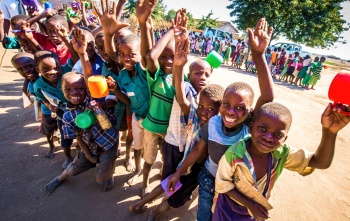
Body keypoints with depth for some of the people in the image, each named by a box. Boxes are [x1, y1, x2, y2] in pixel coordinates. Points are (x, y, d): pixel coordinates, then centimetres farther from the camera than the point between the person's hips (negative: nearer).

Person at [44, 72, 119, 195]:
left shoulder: (93, 99, -19)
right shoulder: (68, 116, -9)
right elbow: (79, 137, -2)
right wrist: (89, 156, 0)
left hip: (109, 143, -4)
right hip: (91, 147, 4)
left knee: (101, 179, 1)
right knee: (74, 168, 24)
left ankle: (109, 173, 39)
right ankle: (61, 178, 60)